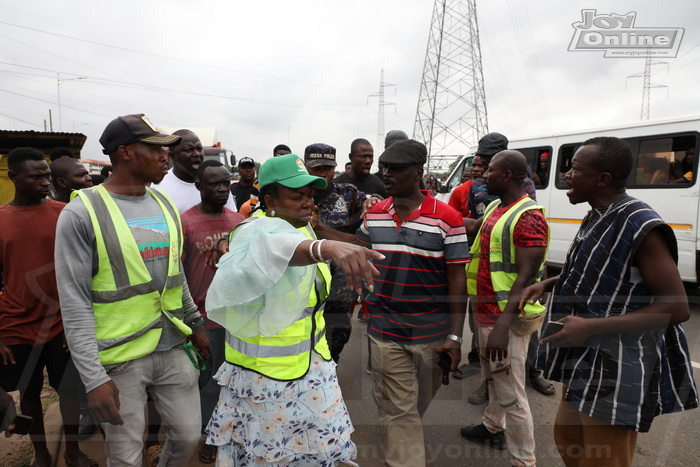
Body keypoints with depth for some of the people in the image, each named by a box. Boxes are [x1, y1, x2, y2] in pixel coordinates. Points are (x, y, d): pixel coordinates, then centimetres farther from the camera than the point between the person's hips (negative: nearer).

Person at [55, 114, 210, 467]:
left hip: (173, 347, 5)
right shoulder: (82, 213, -12)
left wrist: (195, 324, 18)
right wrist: (93, 378, -17)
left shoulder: (164, 203, 6)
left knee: (188, 436, 15)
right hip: (120, 358, -5)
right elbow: (75, 303, -14)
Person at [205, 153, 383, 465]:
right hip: (266, 372, -7)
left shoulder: (303, 229, 5)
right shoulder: (259, 230, -21)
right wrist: (326, 248, -63)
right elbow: (277, 247, -47)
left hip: (312, 366, 7)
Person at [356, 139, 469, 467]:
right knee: (397, 409, 7)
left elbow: (457, 279, -10)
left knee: (422, 400, 24)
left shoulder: (447, 218, -12)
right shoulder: (373, 214, 0)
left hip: (433, 332, 0)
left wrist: (455, 336, -11)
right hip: (385, 330, 1)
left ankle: (398, 436, 54)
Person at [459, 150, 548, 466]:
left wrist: (503, 324, -31)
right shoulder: (495, 208, 9)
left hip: (507, 317, -9)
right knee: (492, 379, 26)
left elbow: (527, 276, -25)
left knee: (510, 394, 0)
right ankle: (492, 428, 46)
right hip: (486, 310, 9)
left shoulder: (528, 218, -20)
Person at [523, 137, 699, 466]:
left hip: (619, 370, -9)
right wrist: (549, 284, 4)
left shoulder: (641, 226, -22)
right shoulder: (596, 218, 6)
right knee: (567, 437, 25)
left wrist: (591, 327, -28)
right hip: (588, 361, 9)